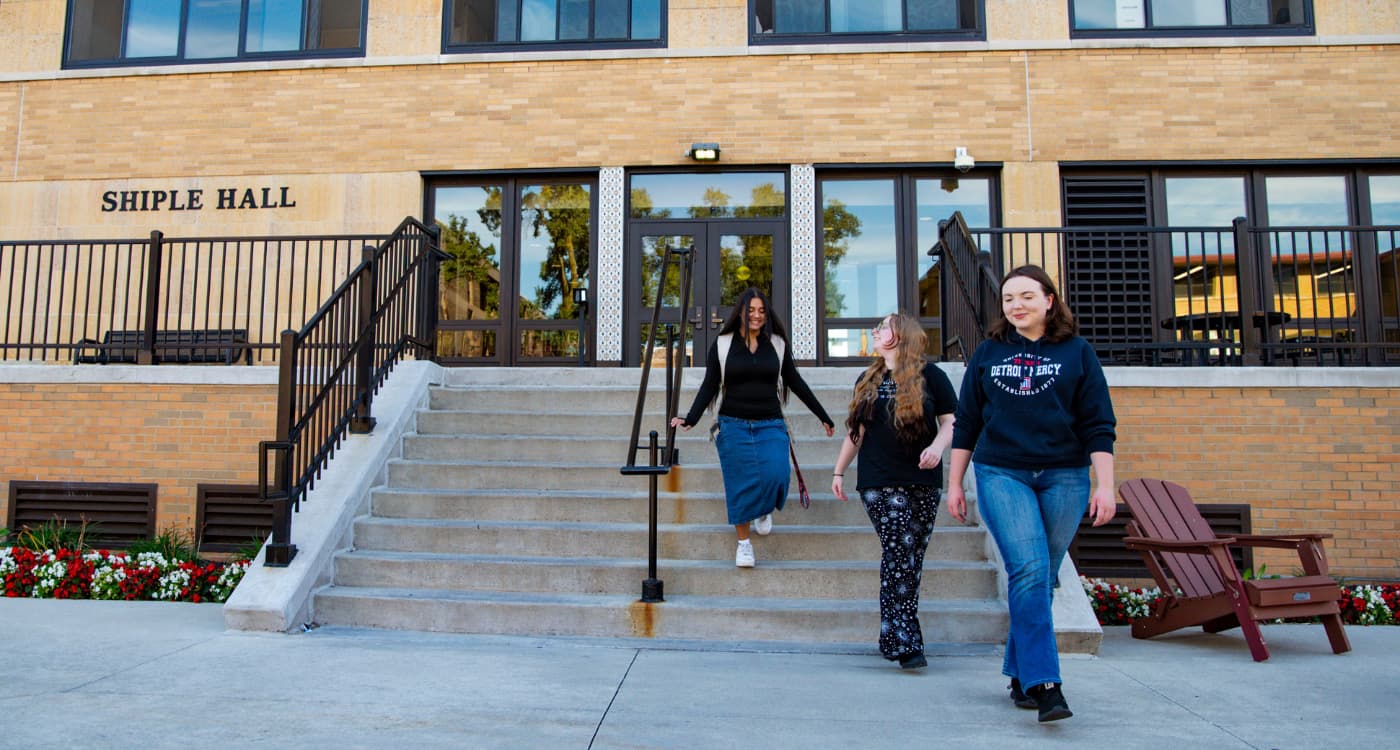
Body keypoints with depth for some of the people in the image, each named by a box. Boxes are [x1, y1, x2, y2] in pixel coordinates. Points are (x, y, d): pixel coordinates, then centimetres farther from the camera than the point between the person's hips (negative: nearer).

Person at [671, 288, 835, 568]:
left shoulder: (777, 344, 6)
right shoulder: (722, 344, 1)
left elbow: (794, 382, 13)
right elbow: (710, 386, 2)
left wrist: (823, 416, 15)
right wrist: (690, 419, -11)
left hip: (770, 425, 1)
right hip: (734, 425, -1)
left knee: (775, 475, -14)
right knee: (741, 484, -1)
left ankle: (764, 511, 21)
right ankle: (743, 542, 16)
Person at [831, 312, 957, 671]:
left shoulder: (930, 375, 4)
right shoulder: (867, 381, 15)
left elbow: (950, 421, 3)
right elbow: (856, 432, 19)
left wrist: (937, 446, -16)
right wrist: (839, 471, 16)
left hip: (923, 482, 0)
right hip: (880, 483, 1)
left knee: (910, 560, 3)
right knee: (900, 553, -12)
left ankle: (893, 637, 13)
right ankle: (904, 642, -12)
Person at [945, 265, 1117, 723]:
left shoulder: (1076, 352, 5)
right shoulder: (988, 353, 9)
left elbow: (1098, 424, 2)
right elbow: (966, 423, 11)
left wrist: (1105, 485, -5)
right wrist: (954, 483, 9)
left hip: (1063, 477, 0)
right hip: (1001, 474, 0)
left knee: (1041, 578, 6)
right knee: (1028, 569, -15)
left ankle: (1021, 674, 21)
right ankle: (1043, 682, -13)